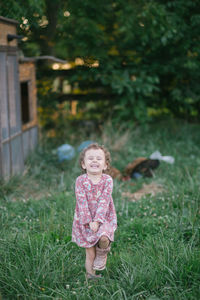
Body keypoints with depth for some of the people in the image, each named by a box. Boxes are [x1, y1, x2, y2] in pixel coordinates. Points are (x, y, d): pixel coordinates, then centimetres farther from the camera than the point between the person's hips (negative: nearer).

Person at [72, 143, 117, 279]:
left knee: (104, 238, -28)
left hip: (103, 218, 0)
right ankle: (90, 275, 22)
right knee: (90, 254, 3)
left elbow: (104, 202, -13)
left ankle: (102, 255, 5)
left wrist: (97, 221, -21)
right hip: (85, 221, 0)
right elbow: (82, 202, -12)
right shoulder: (81, 181, -8)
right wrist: (89, 222, -18)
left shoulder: (107, 180, -7)